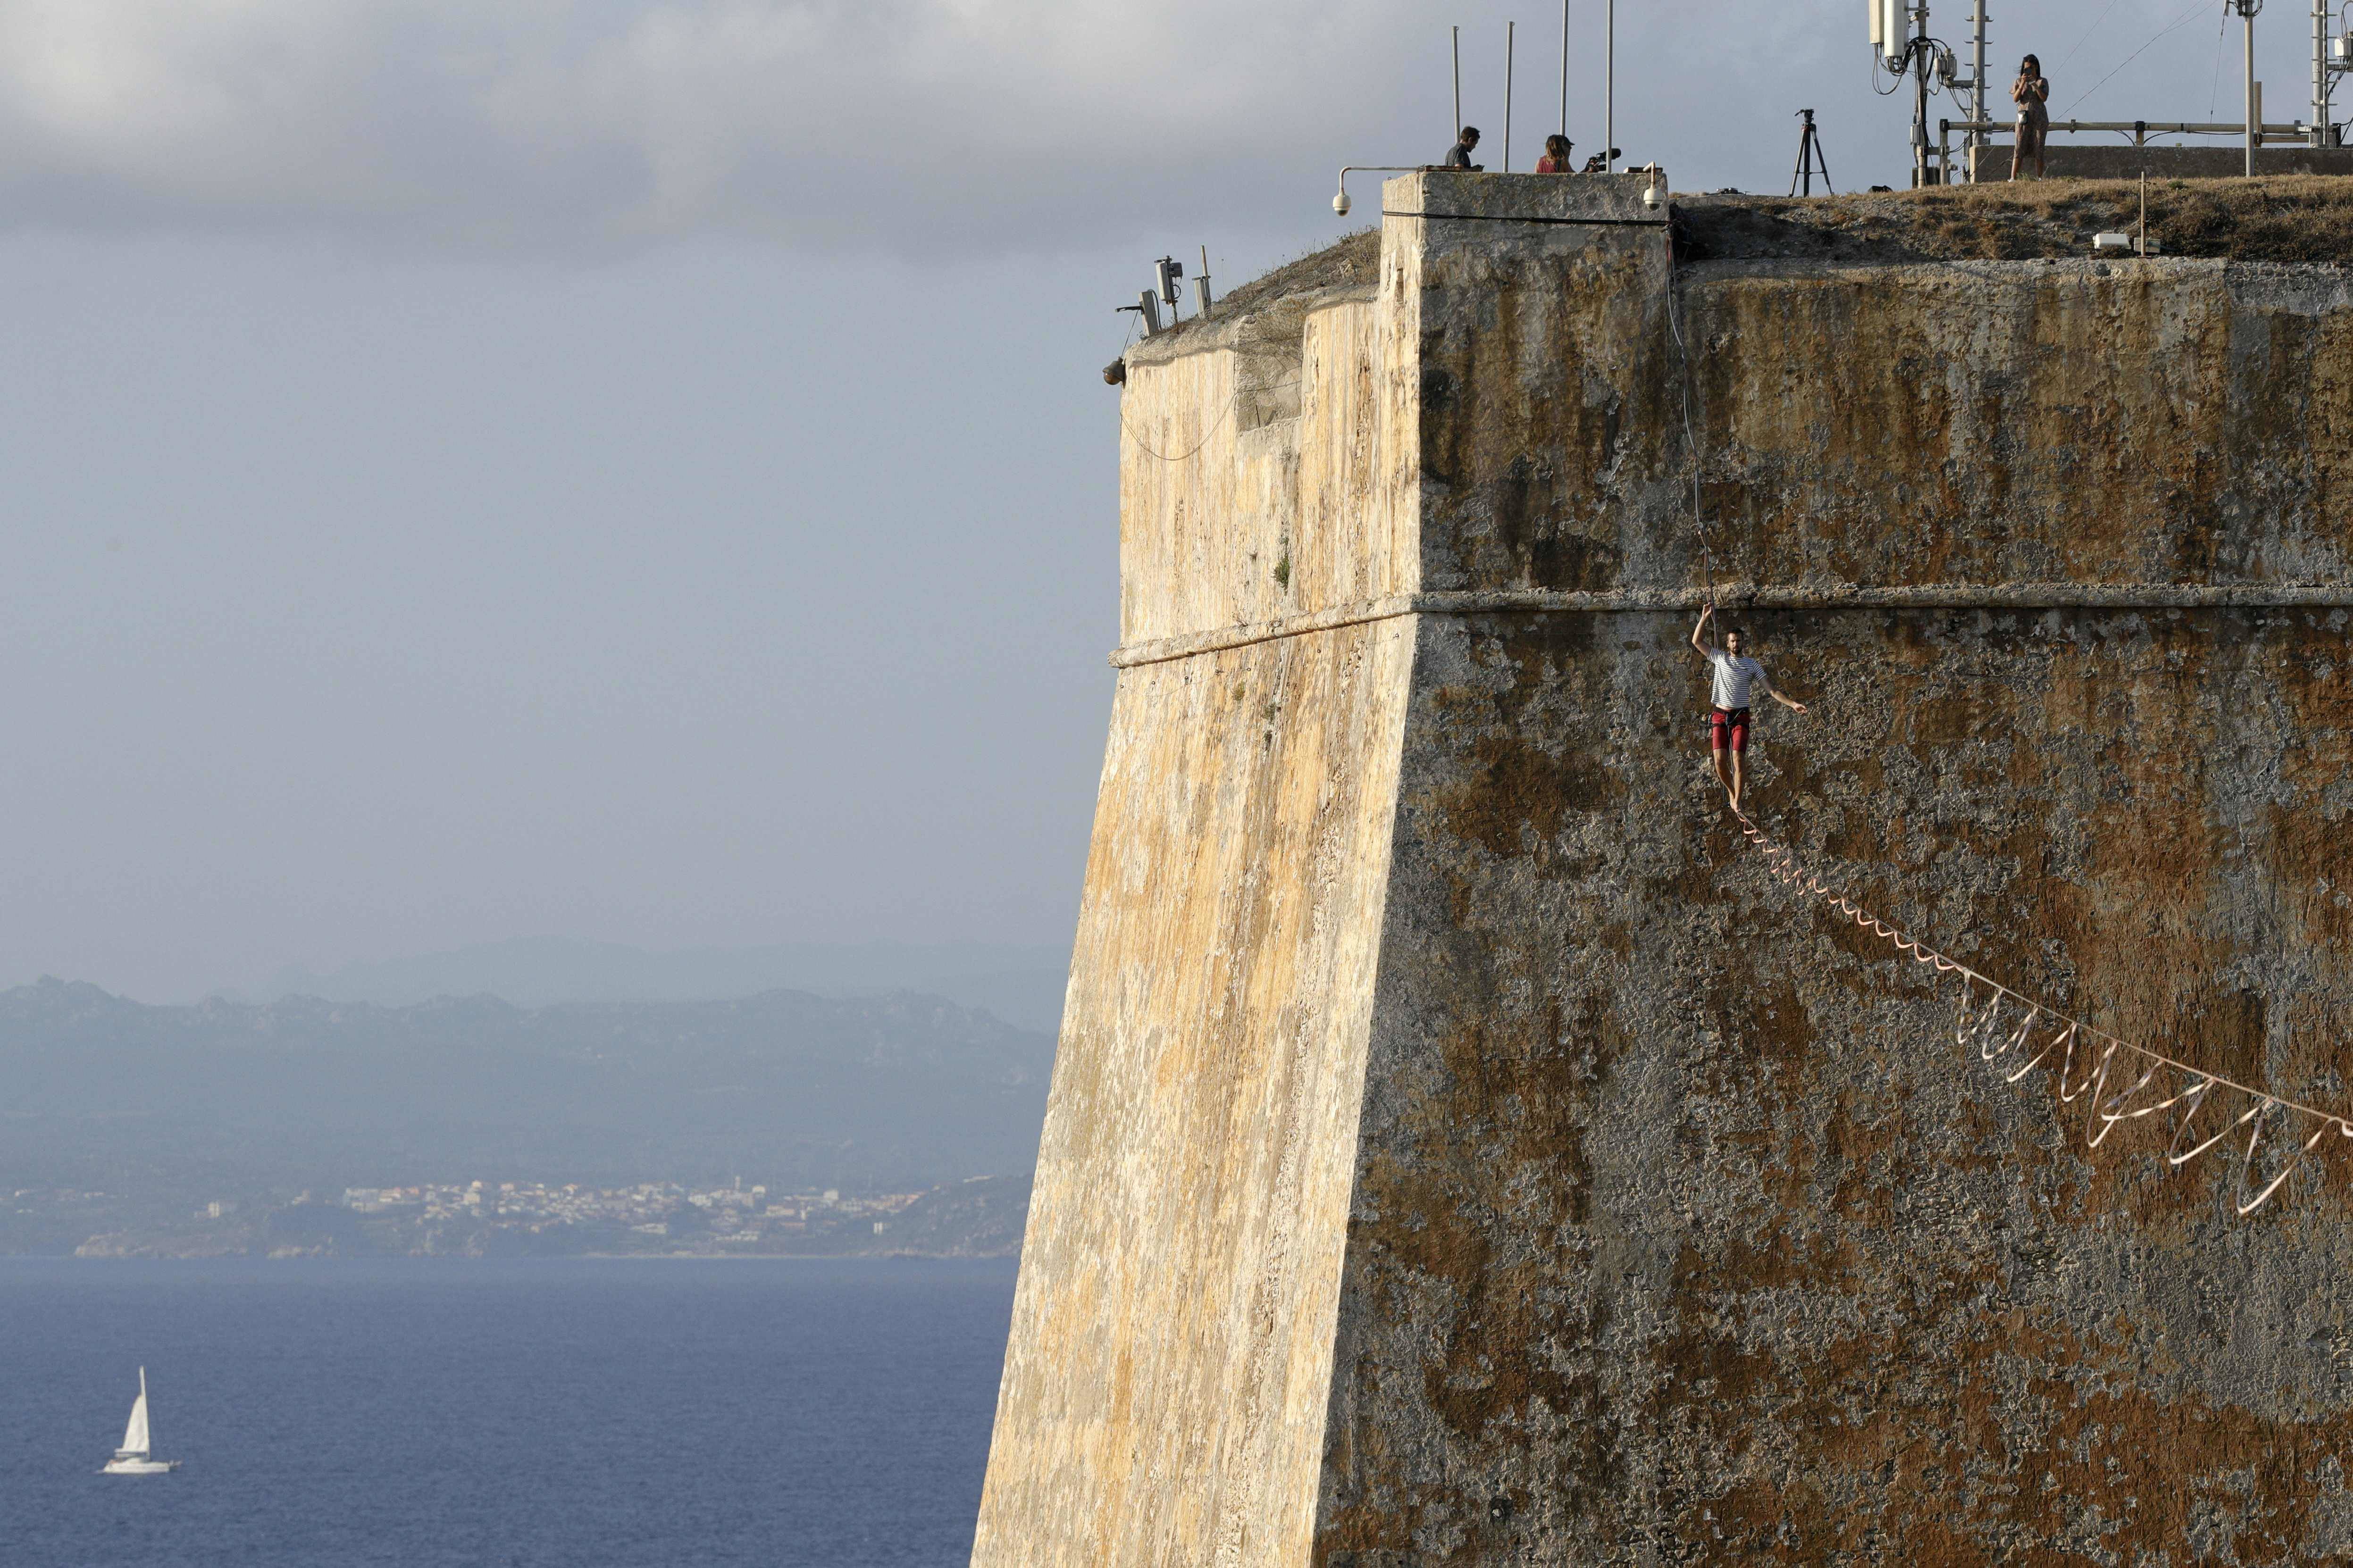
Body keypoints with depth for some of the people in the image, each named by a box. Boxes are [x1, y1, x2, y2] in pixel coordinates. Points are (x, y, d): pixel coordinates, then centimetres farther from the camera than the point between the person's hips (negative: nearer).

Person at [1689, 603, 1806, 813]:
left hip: (1740, 717, -1)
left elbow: (1771, 690, 5)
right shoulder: (1720, 658, 10)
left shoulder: (1752, 665, 6)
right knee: (1719, 760, -7)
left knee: (1738, 760, -11)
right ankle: (1731, 792, 16)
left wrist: (1792, 703, -6)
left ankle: (1738, 802, -9)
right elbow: (1696, 641, 8)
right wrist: (1704, 618, 0)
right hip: (1720, 716, 1)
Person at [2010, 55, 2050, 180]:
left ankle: (2039, 178, 1)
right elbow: (2015, 99, -2)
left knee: (2039, 150, -1)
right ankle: (2013, 178, -14)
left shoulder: (2042, 82, 7)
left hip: (2040, 118, 0)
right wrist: (2023, 84, -13)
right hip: (2024, 117, 0)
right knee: (2019, 149, -9)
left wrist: (2034, 84, -15)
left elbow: (2044, 98, -7)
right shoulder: (2019, 81, 8)